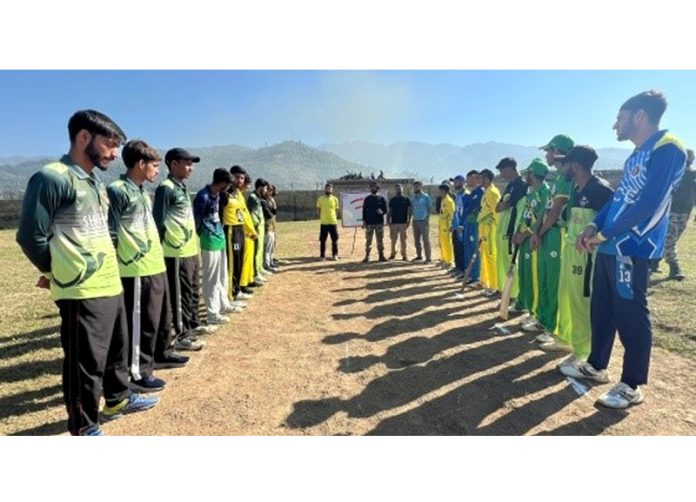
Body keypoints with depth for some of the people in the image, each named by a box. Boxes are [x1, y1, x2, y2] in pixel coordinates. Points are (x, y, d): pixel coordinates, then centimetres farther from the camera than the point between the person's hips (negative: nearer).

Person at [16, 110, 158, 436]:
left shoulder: (95, 182, 14)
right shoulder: (52, 178, -14)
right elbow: (31, 236, -12)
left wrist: (92, 269, 11)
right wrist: (58, 272, 1)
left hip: (111, 285, 9)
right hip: (82, 291, -9)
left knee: (117, 349, 22)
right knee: (86, 362, 3)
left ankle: (119, 399, 42)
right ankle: (85, 429, 20)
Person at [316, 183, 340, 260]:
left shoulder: (335, 199, 3)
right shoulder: (320, 199, 3)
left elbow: (337, 210, 9)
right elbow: (318, 210, 10)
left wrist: (334, 218, 1)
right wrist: (321, 217, 3)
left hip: (333, 222, 0)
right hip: (323, 223, 0)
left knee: (335, 239, 5)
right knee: (322, 240, 5)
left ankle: (335, 255, 18)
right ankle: (322, 255, 14)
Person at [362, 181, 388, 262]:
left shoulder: (381, 199, 8)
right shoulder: (367, 199, 8)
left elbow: (385, 210, 8)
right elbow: (364, 210, 6)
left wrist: (382, 212, -15)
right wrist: (364, 221, -2)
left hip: (379, 222, 0)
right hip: (369, 223, 0)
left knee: (380, 240, 4)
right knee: (368, 240, -1)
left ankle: (381, 256, 10)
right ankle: (367, 257, 3)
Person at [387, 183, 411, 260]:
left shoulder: (407, 199, 4)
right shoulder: (392, 200, 10)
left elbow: (409, 211, 0)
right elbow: (389, 211, 10)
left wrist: (409, 220, -9)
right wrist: (388, 221, 1)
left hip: (403, 222, -2)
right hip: (393, 222, 2)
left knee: (403, 240, 2)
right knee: (393, 240, 6)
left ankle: (404, 255, 8)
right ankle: (392, 254, 17)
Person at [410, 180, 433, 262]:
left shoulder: (426, 196, -4)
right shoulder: (412, 197, 11)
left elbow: (430, 207, -3)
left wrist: (427, 217, -8)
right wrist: (411, 217, 7)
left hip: (423, 221, -6)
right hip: (415, 221, 6)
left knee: (425, 240, -6)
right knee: (416, 239, 12)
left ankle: (428, 258, -2)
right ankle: (419, 255, 24)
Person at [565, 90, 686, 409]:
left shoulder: (667, 148, -13)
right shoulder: (637, 155, 17)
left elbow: (648, 204, -20)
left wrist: (604, 234, -13)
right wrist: (594, 226, 4)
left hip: (632, 250, -9)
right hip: (610, 247, 9)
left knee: (631, 317, 1)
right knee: (601, 309, 16)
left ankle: (632, 386, 15)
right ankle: (596, 366, 31)